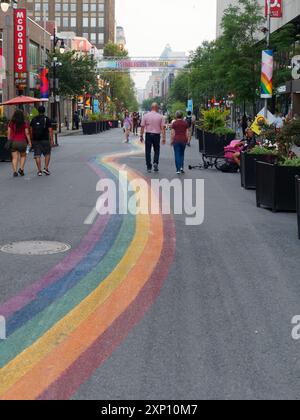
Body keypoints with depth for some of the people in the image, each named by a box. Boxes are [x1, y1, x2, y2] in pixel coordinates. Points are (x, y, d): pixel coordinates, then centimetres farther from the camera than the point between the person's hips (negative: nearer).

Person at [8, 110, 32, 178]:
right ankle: (21, 169, 5)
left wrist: (9, 141, 9)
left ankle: (15, 171, -6)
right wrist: (29, 142, -1)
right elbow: (27, 133, -6)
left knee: (14, 158, 2)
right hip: (22, 142, -1)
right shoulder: (25, 123, -5)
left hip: (13, 142, 2)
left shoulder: (11, 123, 2)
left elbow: (8, 133, 2)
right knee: (23, 156, 17)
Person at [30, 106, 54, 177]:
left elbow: (31, 130, 8)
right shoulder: (46, 119, -3)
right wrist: (51, 140, -6)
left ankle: (39, 171, 0)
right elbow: (50, 130, -8)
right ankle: (46, 168, 1)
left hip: (35, 140, 2)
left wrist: (32, 140, 15)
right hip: (45, 139, -2)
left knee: (37, 155, 3)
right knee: (47, 154, 12)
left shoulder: (34, 120, 7)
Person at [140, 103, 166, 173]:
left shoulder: (146, 116, 0)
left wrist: (141, 136, 7)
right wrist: (164, 138, -1)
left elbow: (142, 127, 0)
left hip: (148, 135, 0)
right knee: (157, 150, 16)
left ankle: (149, 167, 7)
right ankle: (155, 163, -4)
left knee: (148, 151, 6)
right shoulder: (161, 116, -1)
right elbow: (163, 128, -4)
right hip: (157, 135, 0)